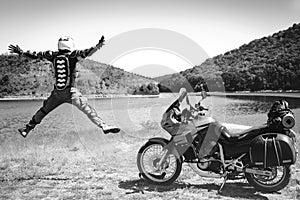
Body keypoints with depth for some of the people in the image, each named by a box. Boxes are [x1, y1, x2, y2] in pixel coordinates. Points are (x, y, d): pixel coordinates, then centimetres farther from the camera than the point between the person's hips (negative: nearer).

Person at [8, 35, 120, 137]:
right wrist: (98, 45, -15)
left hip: (57, 92, 4)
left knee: (44, 110, 21)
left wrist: (19, 52, 21)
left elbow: (35, 55, 11)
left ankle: (26, 129, 31)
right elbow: (87, 53, -17)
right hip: (71, 91, -4)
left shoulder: (53, 55, 5)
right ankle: (103, 126, -12)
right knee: (87, 109, -4)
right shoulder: (73, 55, -5)